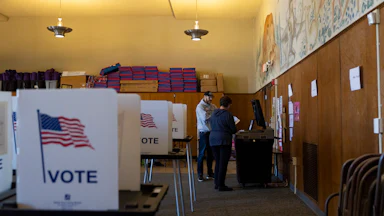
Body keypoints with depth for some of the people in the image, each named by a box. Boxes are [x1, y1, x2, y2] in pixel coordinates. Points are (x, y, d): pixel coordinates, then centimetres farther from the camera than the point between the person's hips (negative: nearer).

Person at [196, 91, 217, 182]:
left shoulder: (213, 106, 12)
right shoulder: (200, 106, -9)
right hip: (204, 132, -6)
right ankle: (200, 174, 6)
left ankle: (210, 173, 23)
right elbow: (205, 118, -21)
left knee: (211, 154, 13)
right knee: (202, 154, 0)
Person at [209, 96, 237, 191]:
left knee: (218, 162, 15)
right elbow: (234, 130, -8)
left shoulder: (214, 113, 9)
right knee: (223, 163, -1)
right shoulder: (228, 115, -12)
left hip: (213, 140, 7)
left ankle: (217, 183, 19)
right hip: (224, 141, -7)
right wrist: (228, 130, 13)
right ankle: (221, 185, 2)